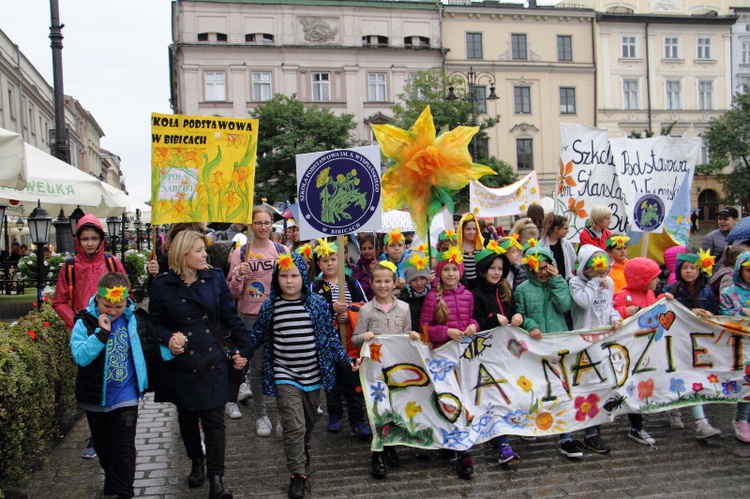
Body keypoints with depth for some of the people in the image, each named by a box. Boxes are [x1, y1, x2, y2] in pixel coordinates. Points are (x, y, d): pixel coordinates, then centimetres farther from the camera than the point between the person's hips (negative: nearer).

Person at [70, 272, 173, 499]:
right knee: (102, 446, 20)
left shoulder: (135, 320, -6)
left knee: (123, 447, 3)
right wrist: (102, 332, -30)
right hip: (95, 397, 1)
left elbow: (151, 348, 4)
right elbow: (80, 357, -24)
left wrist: (171, 351, -13)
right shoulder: (85, 322, -12)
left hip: (125, 397, -1)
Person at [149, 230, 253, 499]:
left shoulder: (215, 278, -1)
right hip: (182, 364, 0)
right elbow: (155, 323, 2)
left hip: (213, 362, 0)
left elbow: (231, 317, 3)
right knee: (187, 417, 17)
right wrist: (168, 338, -18)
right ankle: (197, 462, 40)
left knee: (214, 419, -2)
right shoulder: (162, 284, -5)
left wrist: (243, 348, 0)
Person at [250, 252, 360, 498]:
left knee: (310, 421, 20)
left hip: (313, 374, 2)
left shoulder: (318, 303, -4)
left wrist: (347, 360, -2)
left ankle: (303, 449, 49)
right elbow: (257, 337, 7)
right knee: (294, 425, -9)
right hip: (285, 376, -2)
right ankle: (298, 474, 7)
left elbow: (330, 336, 3)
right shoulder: (269, 306, -4)